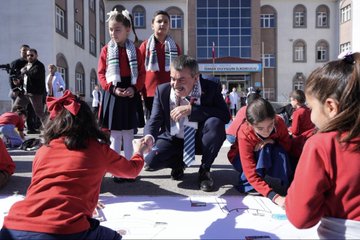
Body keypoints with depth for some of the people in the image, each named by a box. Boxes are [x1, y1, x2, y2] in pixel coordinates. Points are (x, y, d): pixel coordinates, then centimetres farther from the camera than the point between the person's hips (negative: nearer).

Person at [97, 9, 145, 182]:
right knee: (115, 136, 5)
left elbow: (142, 73, 1)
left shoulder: (135, 50, 4)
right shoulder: (106, 50, 1)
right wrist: (112, 88, -17)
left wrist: (134, 88, -15)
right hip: (112, 95, -1)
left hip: (130, 94, 1)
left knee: (128, 136, 10)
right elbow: (101, 73, -2)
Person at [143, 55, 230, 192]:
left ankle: (204, 170, -8)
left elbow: (225, 115, -27)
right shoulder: (162, 90, -11)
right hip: (173, 140, 1)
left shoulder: (211, 88, -16)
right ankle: (178, 163, 12)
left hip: (199, 139, 0)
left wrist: (191, 110, -34)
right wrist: (149, 136, -33)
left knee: (215, 122, -33)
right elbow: (155, 120, -9)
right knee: (151, 161, -26)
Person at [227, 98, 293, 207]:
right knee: (264, 150, -33)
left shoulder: (279, 122, -27)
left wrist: (273, 142, -32)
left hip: (268, 158, 3)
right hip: (241, 159, -3)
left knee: (279, 151, -29)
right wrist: (274, 196, -52)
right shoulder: (244, 135, -37)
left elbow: (288, 146, -9)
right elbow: (251, 174, -40)